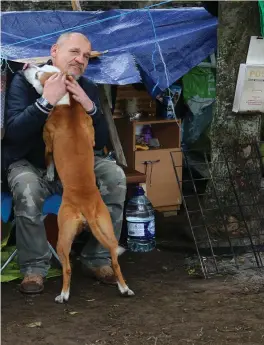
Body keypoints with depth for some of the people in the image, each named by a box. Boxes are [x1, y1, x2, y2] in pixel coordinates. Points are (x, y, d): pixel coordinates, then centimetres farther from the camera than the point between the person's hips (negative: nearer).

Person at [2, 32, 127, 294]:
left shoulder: (88, 89, 2)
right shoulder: (25, 80, -11)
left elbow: (100, 143, -4)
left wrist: (90, 107, -22)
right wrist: (46, 100, -34)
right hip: (29, 164, -4)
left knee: (115, 177, -22)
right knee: (26, 187, -38)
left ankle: (97, 258, -10)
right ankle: (34, 267, -19)